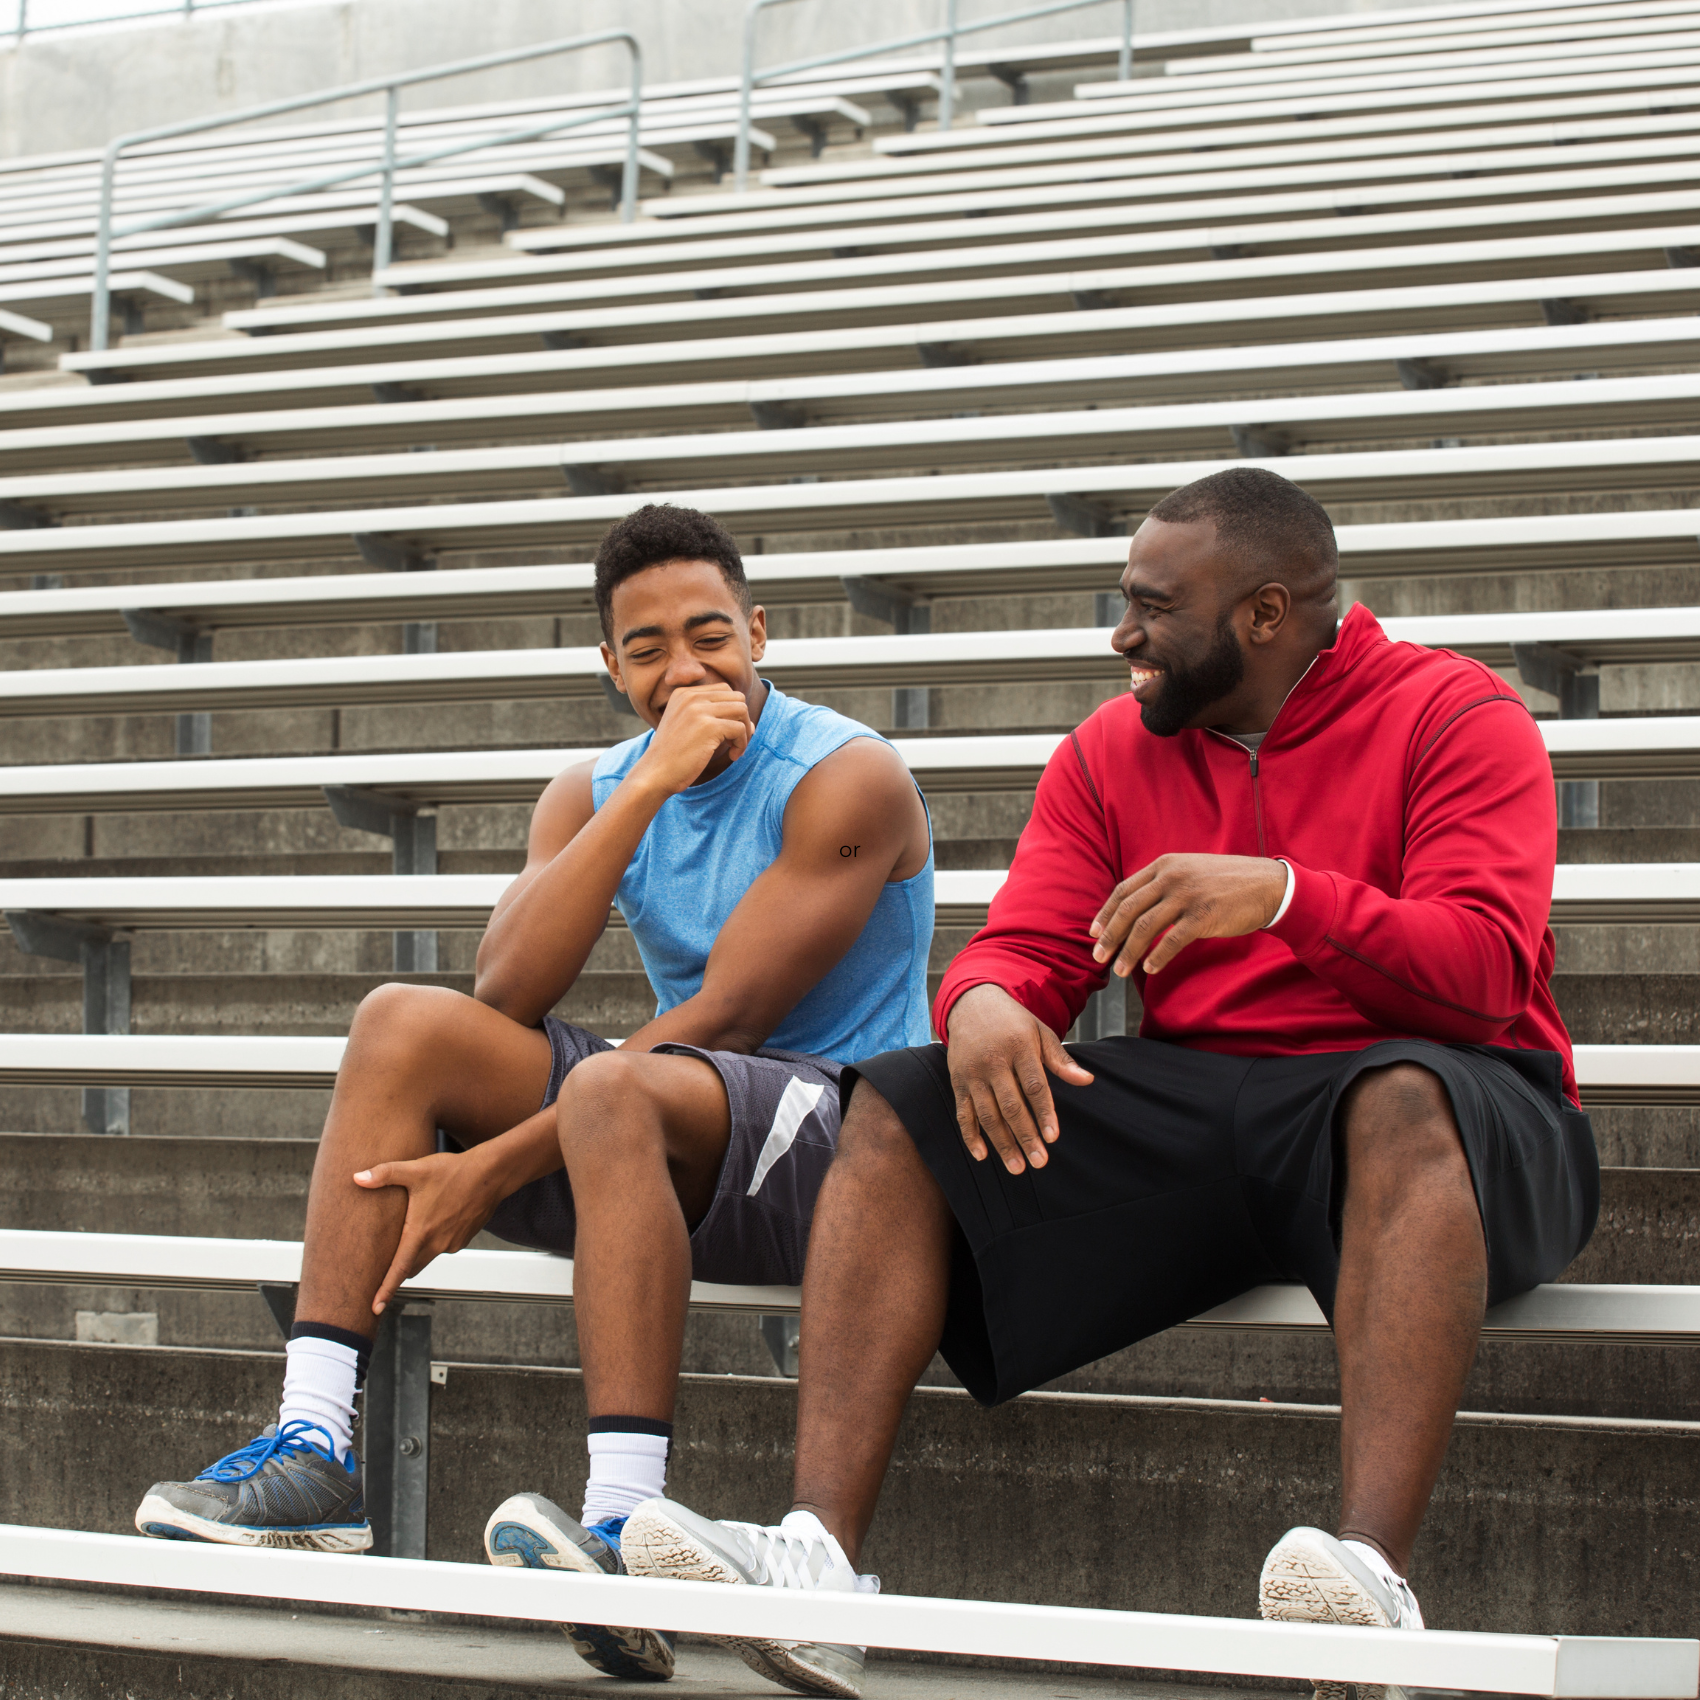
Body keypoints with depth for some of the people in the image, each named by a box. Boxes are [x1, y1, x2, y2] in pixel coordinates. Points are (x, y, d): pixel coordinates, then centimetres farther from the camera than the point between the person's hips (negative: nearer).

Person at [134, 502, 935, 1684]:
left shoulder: (848, 778, -10)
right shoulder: (595, 795, 9)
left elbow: (725, 1021, -19)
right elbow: (507, 995, -9)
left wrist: (499, 1166, -22)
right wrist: (648, 789, -17)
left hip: (846, 1125, -7)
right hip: (676, 1145, 7)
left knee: (612, 1087, -36)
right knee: (405, 1022, -9)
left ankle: (626, 1530, -47)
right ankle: (314, 1449, -19)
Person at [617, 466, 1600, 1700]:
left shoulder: (1454, 716, -2)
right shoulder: (1114, 754, 14)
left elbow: (1489, 972, -15)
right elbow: (1029, 948, 6)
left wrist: (1284, 894, -29)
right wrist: (985, 999, -20)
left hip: (1414, 1100, -5)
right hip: (1194, 1110, 5)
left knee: (1407, 1099, -40)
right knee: (902, 1105, -11)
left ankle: (1374, 1566, -52)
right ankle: (821, 1557, -27)